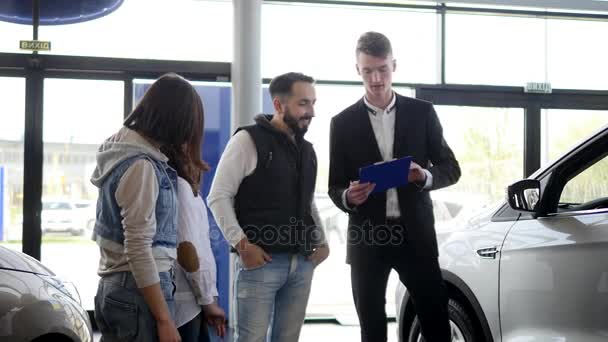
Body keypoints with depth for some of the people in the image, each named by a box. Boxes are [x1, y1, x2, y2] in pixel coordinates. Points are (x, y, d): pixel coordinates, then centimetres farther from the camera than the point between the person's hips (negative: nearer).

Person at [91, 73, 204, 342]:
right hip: (139, 291, -9)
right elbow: (139, 250, -21)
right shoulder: (142, 166, -18)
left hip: (113, 286, 9)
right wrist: (164, 320, -19)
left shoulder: (121, 149, 10)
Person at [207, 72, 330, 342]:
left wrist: (321, 241, 10)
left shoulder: (307, 150, 16)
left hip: (302, 263, 6)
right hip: (261, 261, -6)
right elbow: (218, 196, -8)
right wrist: (241, 243, -15)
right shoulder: (248, 140, -5)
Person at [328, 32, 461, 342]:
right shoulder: (343, 123, 5)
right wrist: (348, 197, -17)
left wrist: (424, 176, -15)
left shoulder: (422, 113, 5)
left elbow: (451, 169, 7)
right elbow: (335, 187, 6)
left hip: (415, 234, 0)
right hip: (367, 238, 0)